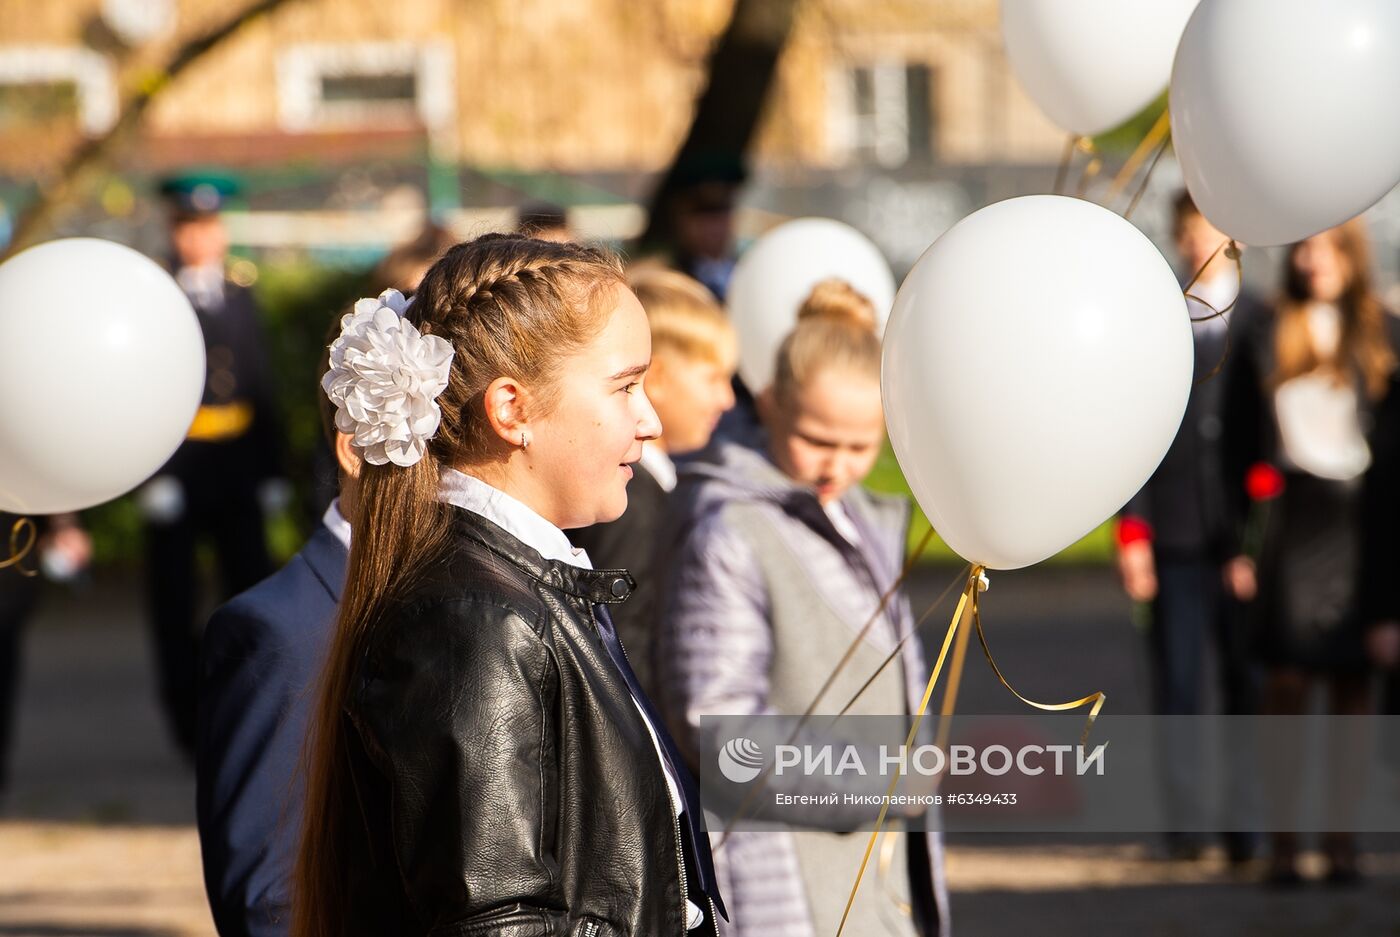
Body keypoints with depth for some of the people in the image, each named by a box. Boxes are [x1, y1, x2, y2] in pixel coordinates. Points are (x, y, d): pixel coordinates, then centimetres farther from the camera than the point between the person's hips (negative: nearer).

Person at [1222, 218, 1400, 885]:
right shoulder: (1261, 337, 7)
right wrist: (1239, 541, 1)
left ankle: (1341, 837, 8)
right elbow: (1237, 447, 7)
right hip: (1289, 527, 0)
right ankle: (1283, 839, 1)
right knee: (1285, 681, -3)